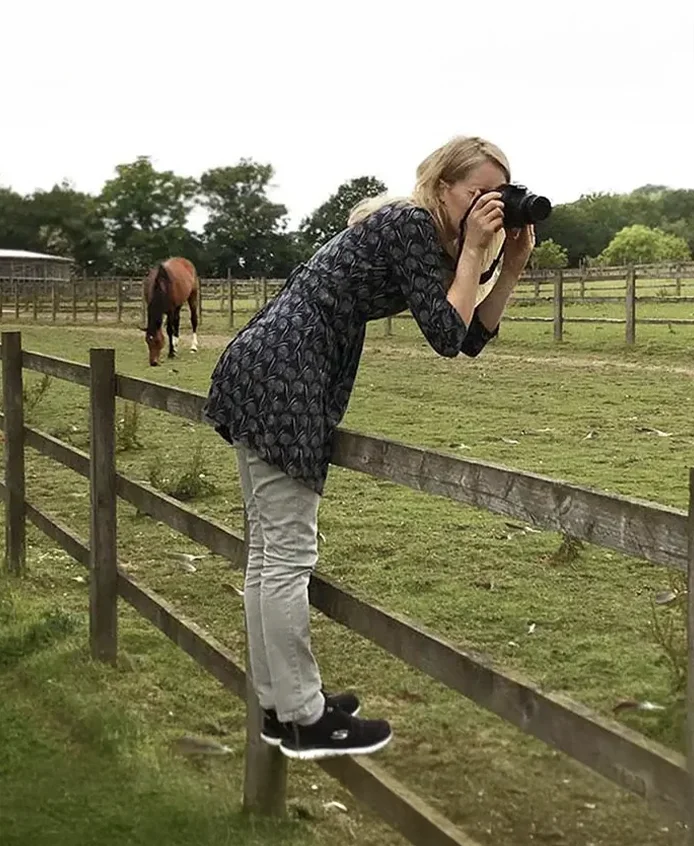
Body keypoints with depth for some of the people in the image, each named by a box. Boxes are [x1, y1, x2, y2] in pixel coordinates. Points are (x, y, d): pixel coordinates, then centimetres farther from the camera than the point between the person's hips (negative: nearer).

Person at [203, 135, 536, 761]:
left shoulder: (417, 233, 18)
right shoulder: (412, 224, -10)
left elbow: (473, 335, 17)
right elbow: (447, 336, -14)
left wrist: (512, 264, 8)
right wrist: (474, 250, -8)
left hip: (261, 369, 10)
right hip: (283, 379, -10)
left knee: (270, 550, 13)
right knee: (290, 554, -5)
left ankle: (279, 704, 21)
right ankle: (303, 720, 3)